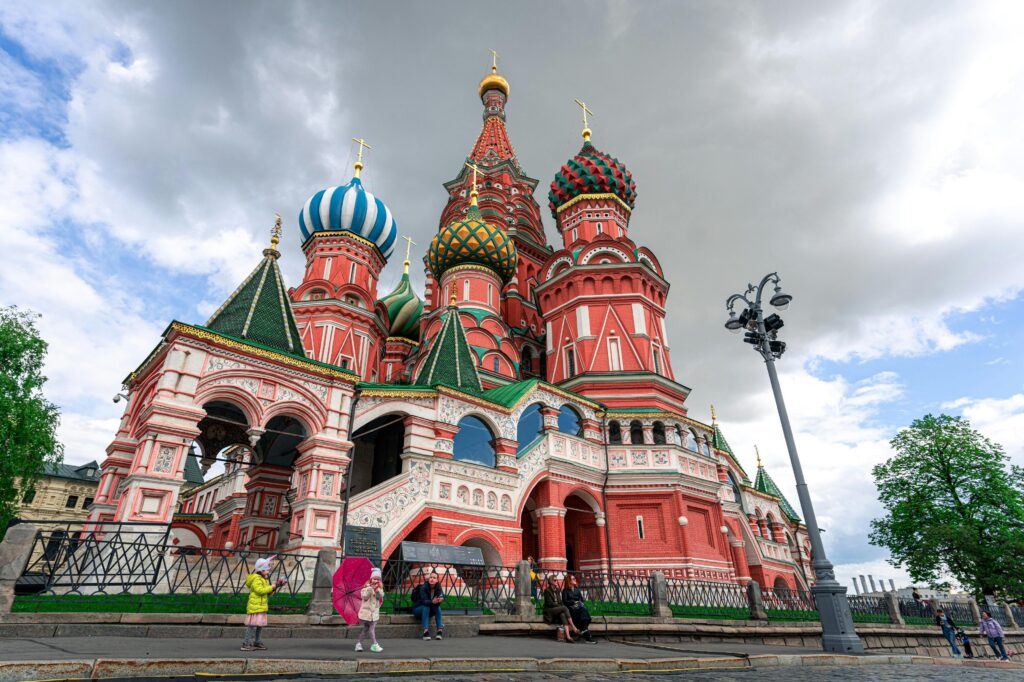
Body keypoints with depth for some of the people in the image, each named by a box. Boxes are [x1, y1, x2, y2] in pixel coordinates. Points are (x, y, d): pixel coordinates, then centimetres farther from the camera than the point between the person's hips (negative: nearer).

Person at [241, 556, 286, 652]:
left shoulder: (264, 580, 19)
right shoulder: (256, 579, -12)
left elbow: (267, 593, 21)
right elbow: (260, 590, -25)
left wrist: (275, 587, 7)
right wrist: (271, 587, -19)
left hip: (262, 606, 10)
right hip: (255, 607, -10)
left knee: (260, 625, 13)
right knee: (252, 625, -9)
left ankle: (256, 642, 21)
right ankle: (246, 644, -5)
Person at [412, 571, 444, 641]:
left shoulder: (438, 588, -12)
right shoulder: (423, 587, -24)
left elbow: (441, 596, -25)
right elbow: (424, 601, -35)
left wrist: (439, 600, -50)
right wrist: (432, 602, -55)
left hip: (429, 611, 4)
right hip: (418, 609, -4)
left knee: (438, 607, -26)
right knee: (426, 607, -35)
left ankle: (440, 630, -31)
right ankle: (425, 631, -43)